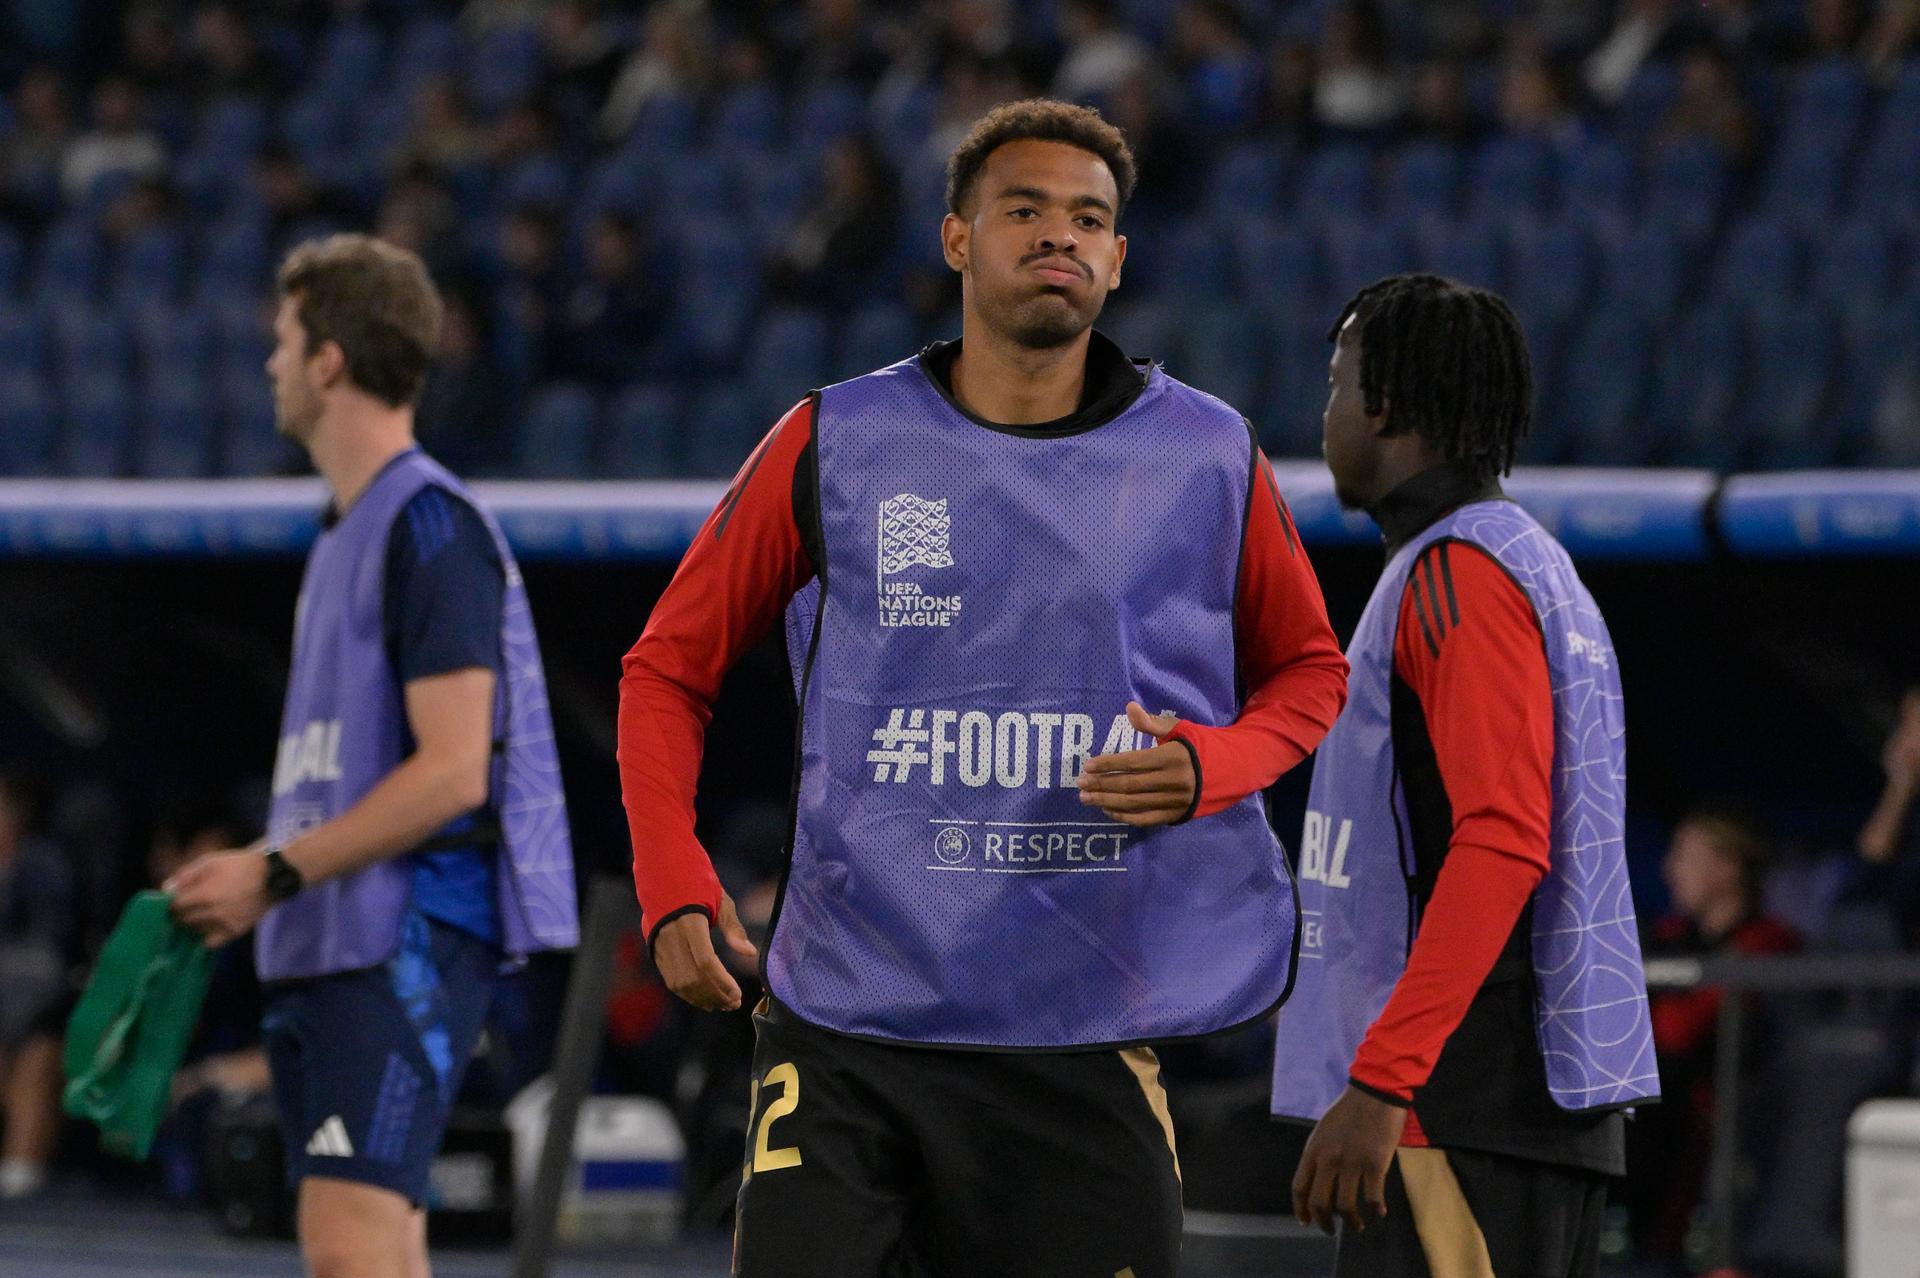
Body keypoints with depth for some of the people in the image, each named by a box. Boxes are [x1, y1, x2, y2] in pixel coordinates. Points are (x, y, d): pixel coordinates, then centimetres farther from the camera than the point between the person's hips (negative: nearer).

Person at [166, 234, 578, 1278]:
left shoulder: (431, 527, -11)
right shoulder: (343, 536, 20)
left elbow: (450, 771, -18)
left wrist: (277, 873, -18)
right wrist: (252, 888, 13)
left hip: (408, 935, -10)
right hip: (327, 946, 10)